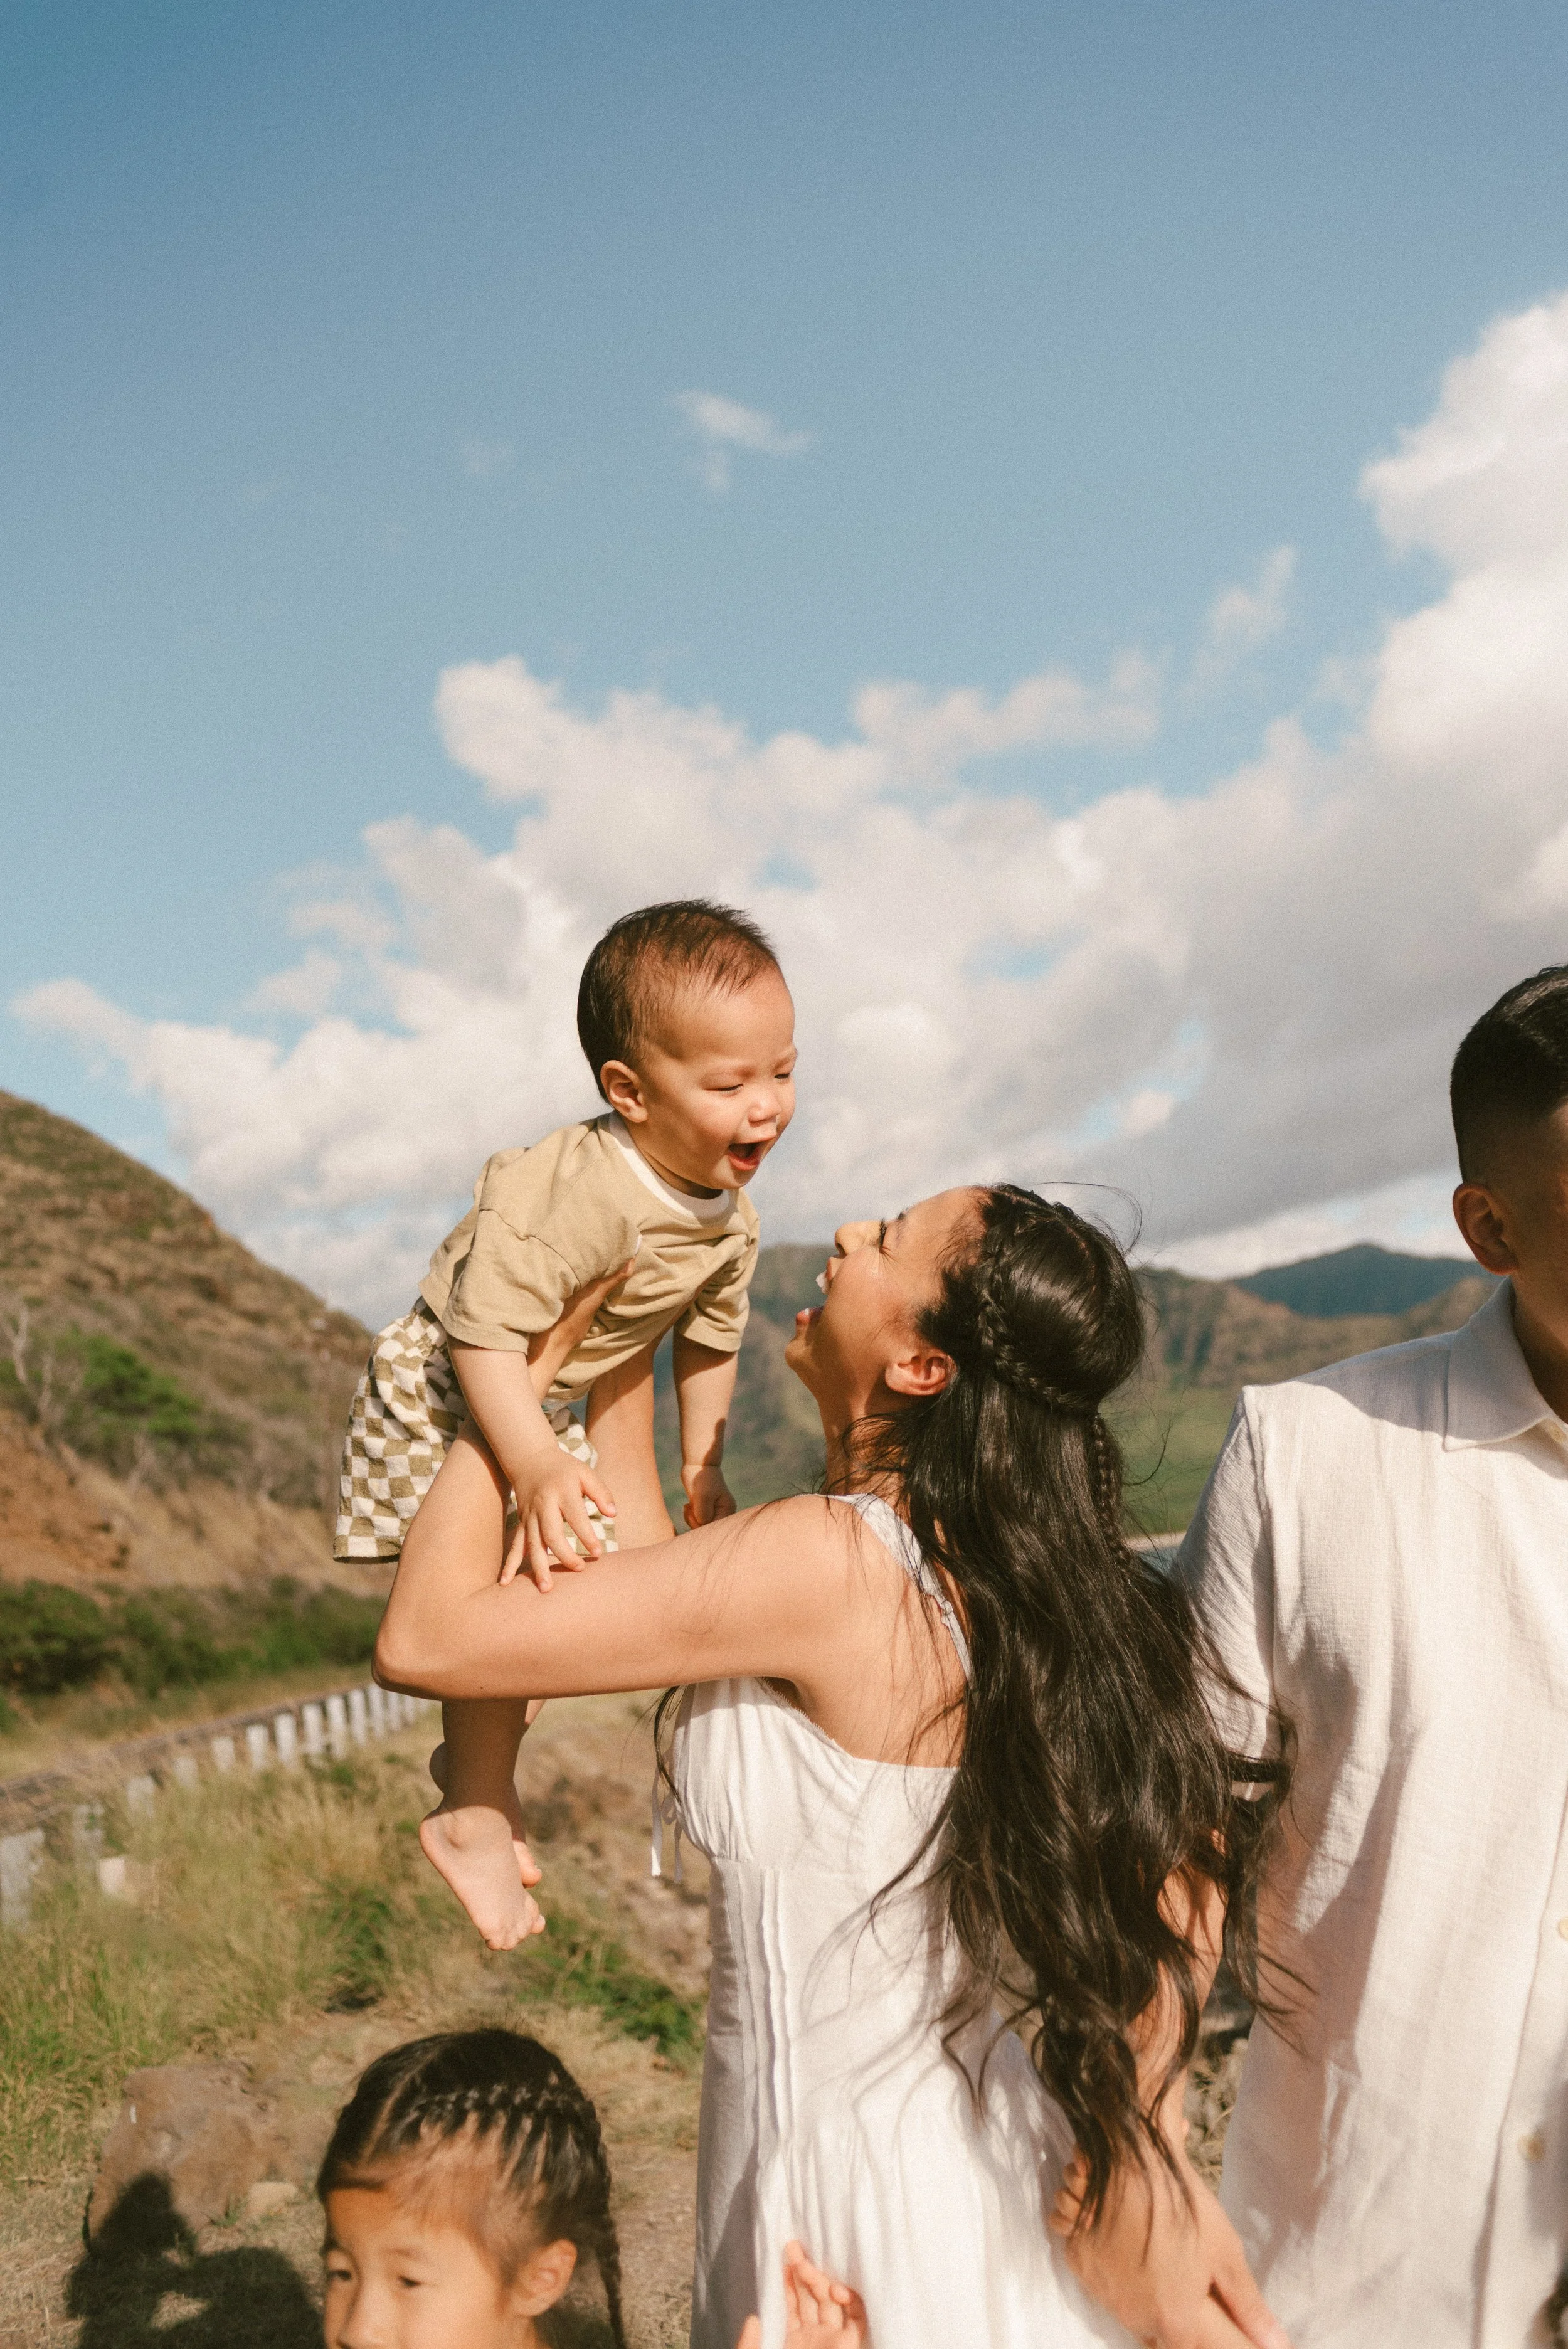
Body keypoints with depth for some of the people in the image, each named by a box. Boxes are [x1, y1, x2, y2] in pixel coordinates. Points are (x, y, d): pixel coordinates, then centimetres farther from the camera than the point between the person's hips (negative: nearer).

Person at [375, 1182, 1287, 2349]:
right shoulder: (1047, 1576, -6)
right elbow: (1187, 1864, 1)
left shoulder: (836, 1562, -28)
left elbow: (426, 1639, -24)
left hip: (863, 2219, -7)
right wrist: (1153, 2157, 9)